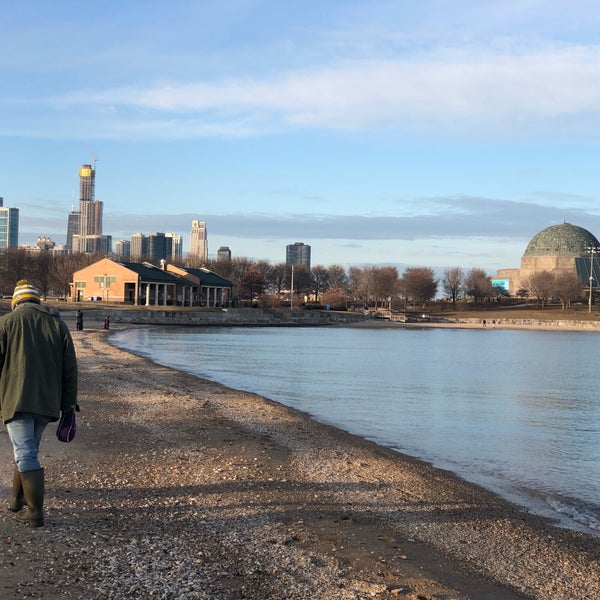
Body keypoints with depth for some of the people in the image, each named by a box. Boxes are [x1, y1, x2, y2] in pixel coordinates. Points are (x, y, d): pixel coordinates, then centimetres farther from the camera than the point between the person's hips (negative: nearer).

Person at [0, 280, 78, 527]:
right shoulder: (58, 324, 13)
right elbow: (70, 368, 9)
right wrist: (69, 405, 12)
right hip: (48, 402, 4)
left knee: (25, 454, -4)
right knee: (28, 449, 20)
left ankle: (35, 512, -6)